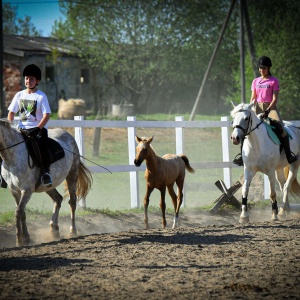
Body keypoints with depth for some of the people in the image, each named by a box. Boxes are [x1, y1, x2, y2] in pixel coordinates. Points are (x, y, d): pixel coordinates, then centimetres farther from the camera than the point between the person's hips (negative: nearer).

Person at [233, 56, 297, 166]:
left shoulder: (274, 81, 0)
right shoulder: (256, 81, 13)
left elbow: (275, 99, -7)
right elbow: (253, 98, 12)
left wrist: (267, 111, -21)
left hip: (270, 107, -4)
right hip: (258, 107, 4)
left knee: (280, 126, -29)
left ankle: (288, 153, -23)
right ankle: (242, 153, -4)